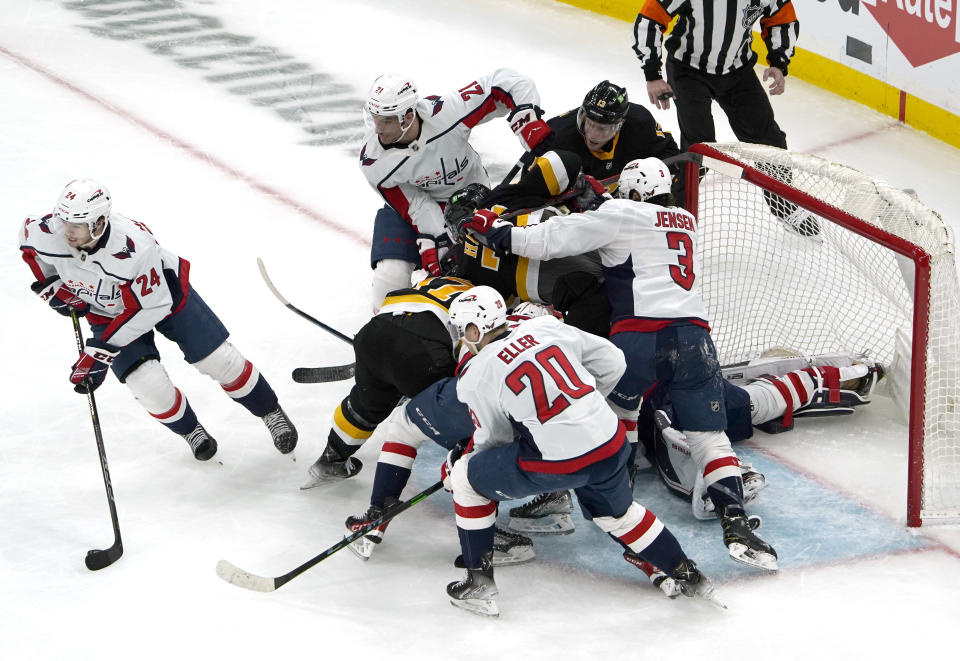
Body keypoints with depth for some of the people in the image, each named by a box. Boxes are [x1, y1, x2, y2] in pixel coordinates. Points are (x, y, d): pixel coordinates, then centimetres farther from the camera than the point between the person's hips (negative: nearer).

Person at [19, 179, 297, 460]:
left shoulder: (135, 247, -42)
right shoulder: (48, 234, -29)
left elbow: (150, 308, -31)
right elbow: (28, 236, -2)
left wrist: (101, 350, -31)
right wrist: (52, 286, -7)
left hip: (166, 292, -3)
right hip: (106, 311, 3)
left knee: (220, 360, 1)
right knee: (149, 385, -13)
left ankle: (271, 413, 27)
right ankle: (190, 430, 19)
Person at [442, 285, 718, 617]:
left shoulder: (475, 376, -1)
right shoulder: (546, 327, 11)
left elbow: (494, 438, 9)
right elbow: (612, 361, 16)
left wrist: (454, 469, 28)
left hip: (554, 463, -6)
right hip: (611, 445, 6)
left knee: (467, 478, 15)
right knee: (616, 512, 34)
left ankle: (479, 585, 16)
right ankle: (687, 576, 37)